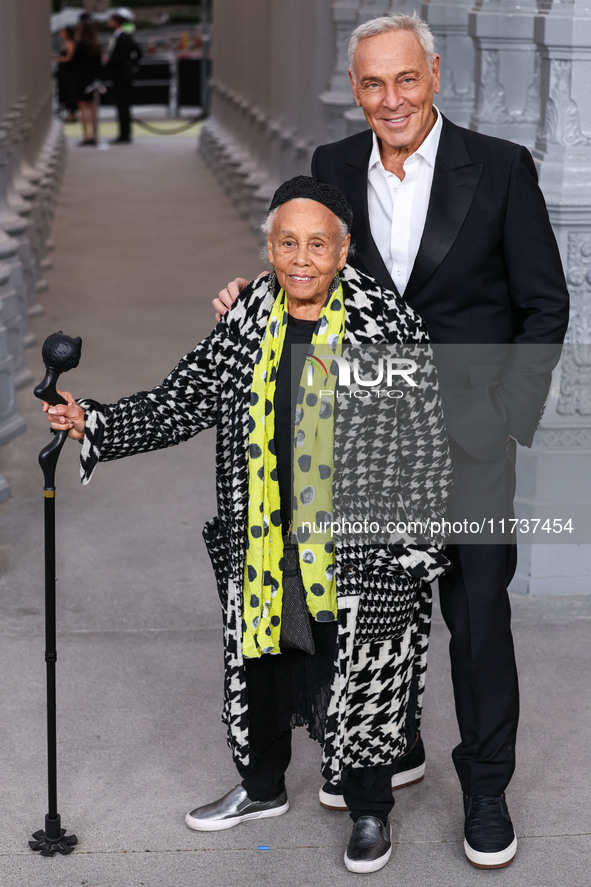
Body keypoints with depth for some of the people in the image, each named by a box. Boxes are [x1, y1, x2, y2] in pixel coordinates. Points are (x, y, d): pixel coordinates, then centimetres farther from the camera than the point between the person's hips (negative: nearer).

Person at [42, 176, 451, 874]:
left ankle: (369, 812, 29)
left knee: (358, 678, 6)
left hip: (359, 554, -4)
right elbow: (182, 402, 5)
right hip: (263, 546, 5)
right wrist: (92, 424, -6)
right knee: (260, 661, 19)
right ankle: (262, 787, 43)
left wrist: (418, 549, -10)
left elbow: (426, 437, -9)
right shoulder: (249, 322, 0)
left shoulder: (387, 325, -12)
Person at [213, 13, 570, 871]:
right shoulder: (334, 167, 1)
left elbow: (545, 305, -5)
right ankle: (393, 746, 38)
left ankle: (486, 788, 20)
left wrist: (507, 419, -11)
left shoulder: (500, 167, -9)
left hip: (468, 432, -4)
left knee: (478, 613, 2)